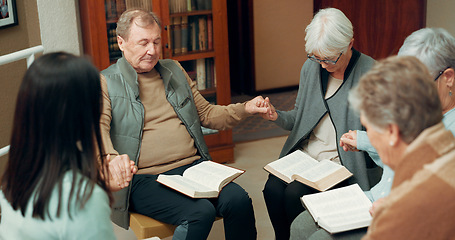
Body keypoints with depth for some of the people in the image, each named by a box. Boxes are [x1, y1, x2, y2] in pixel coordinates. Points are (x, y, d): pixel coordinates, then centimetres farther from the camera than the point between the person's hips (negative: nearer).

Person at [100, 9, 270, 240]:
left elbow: (206, 114, 24)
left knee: (239, 200, -22)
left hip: (193, 166, 5)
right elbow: (97, 128, -14)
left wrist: (244, 109, 7)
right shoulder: (105, 83, 3)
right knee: (200, 212, -31)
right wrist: (111, 158, -36)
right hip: (146, 179, -5)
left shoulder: (174, 70, 20)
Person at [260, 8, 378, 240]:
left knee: (294, 194, -26)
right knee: (272, 189, -21)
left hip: (342, 161, -5)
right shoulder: (311, 67, 8)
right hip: (305, 153, 5)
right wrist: (276, 116, -4)